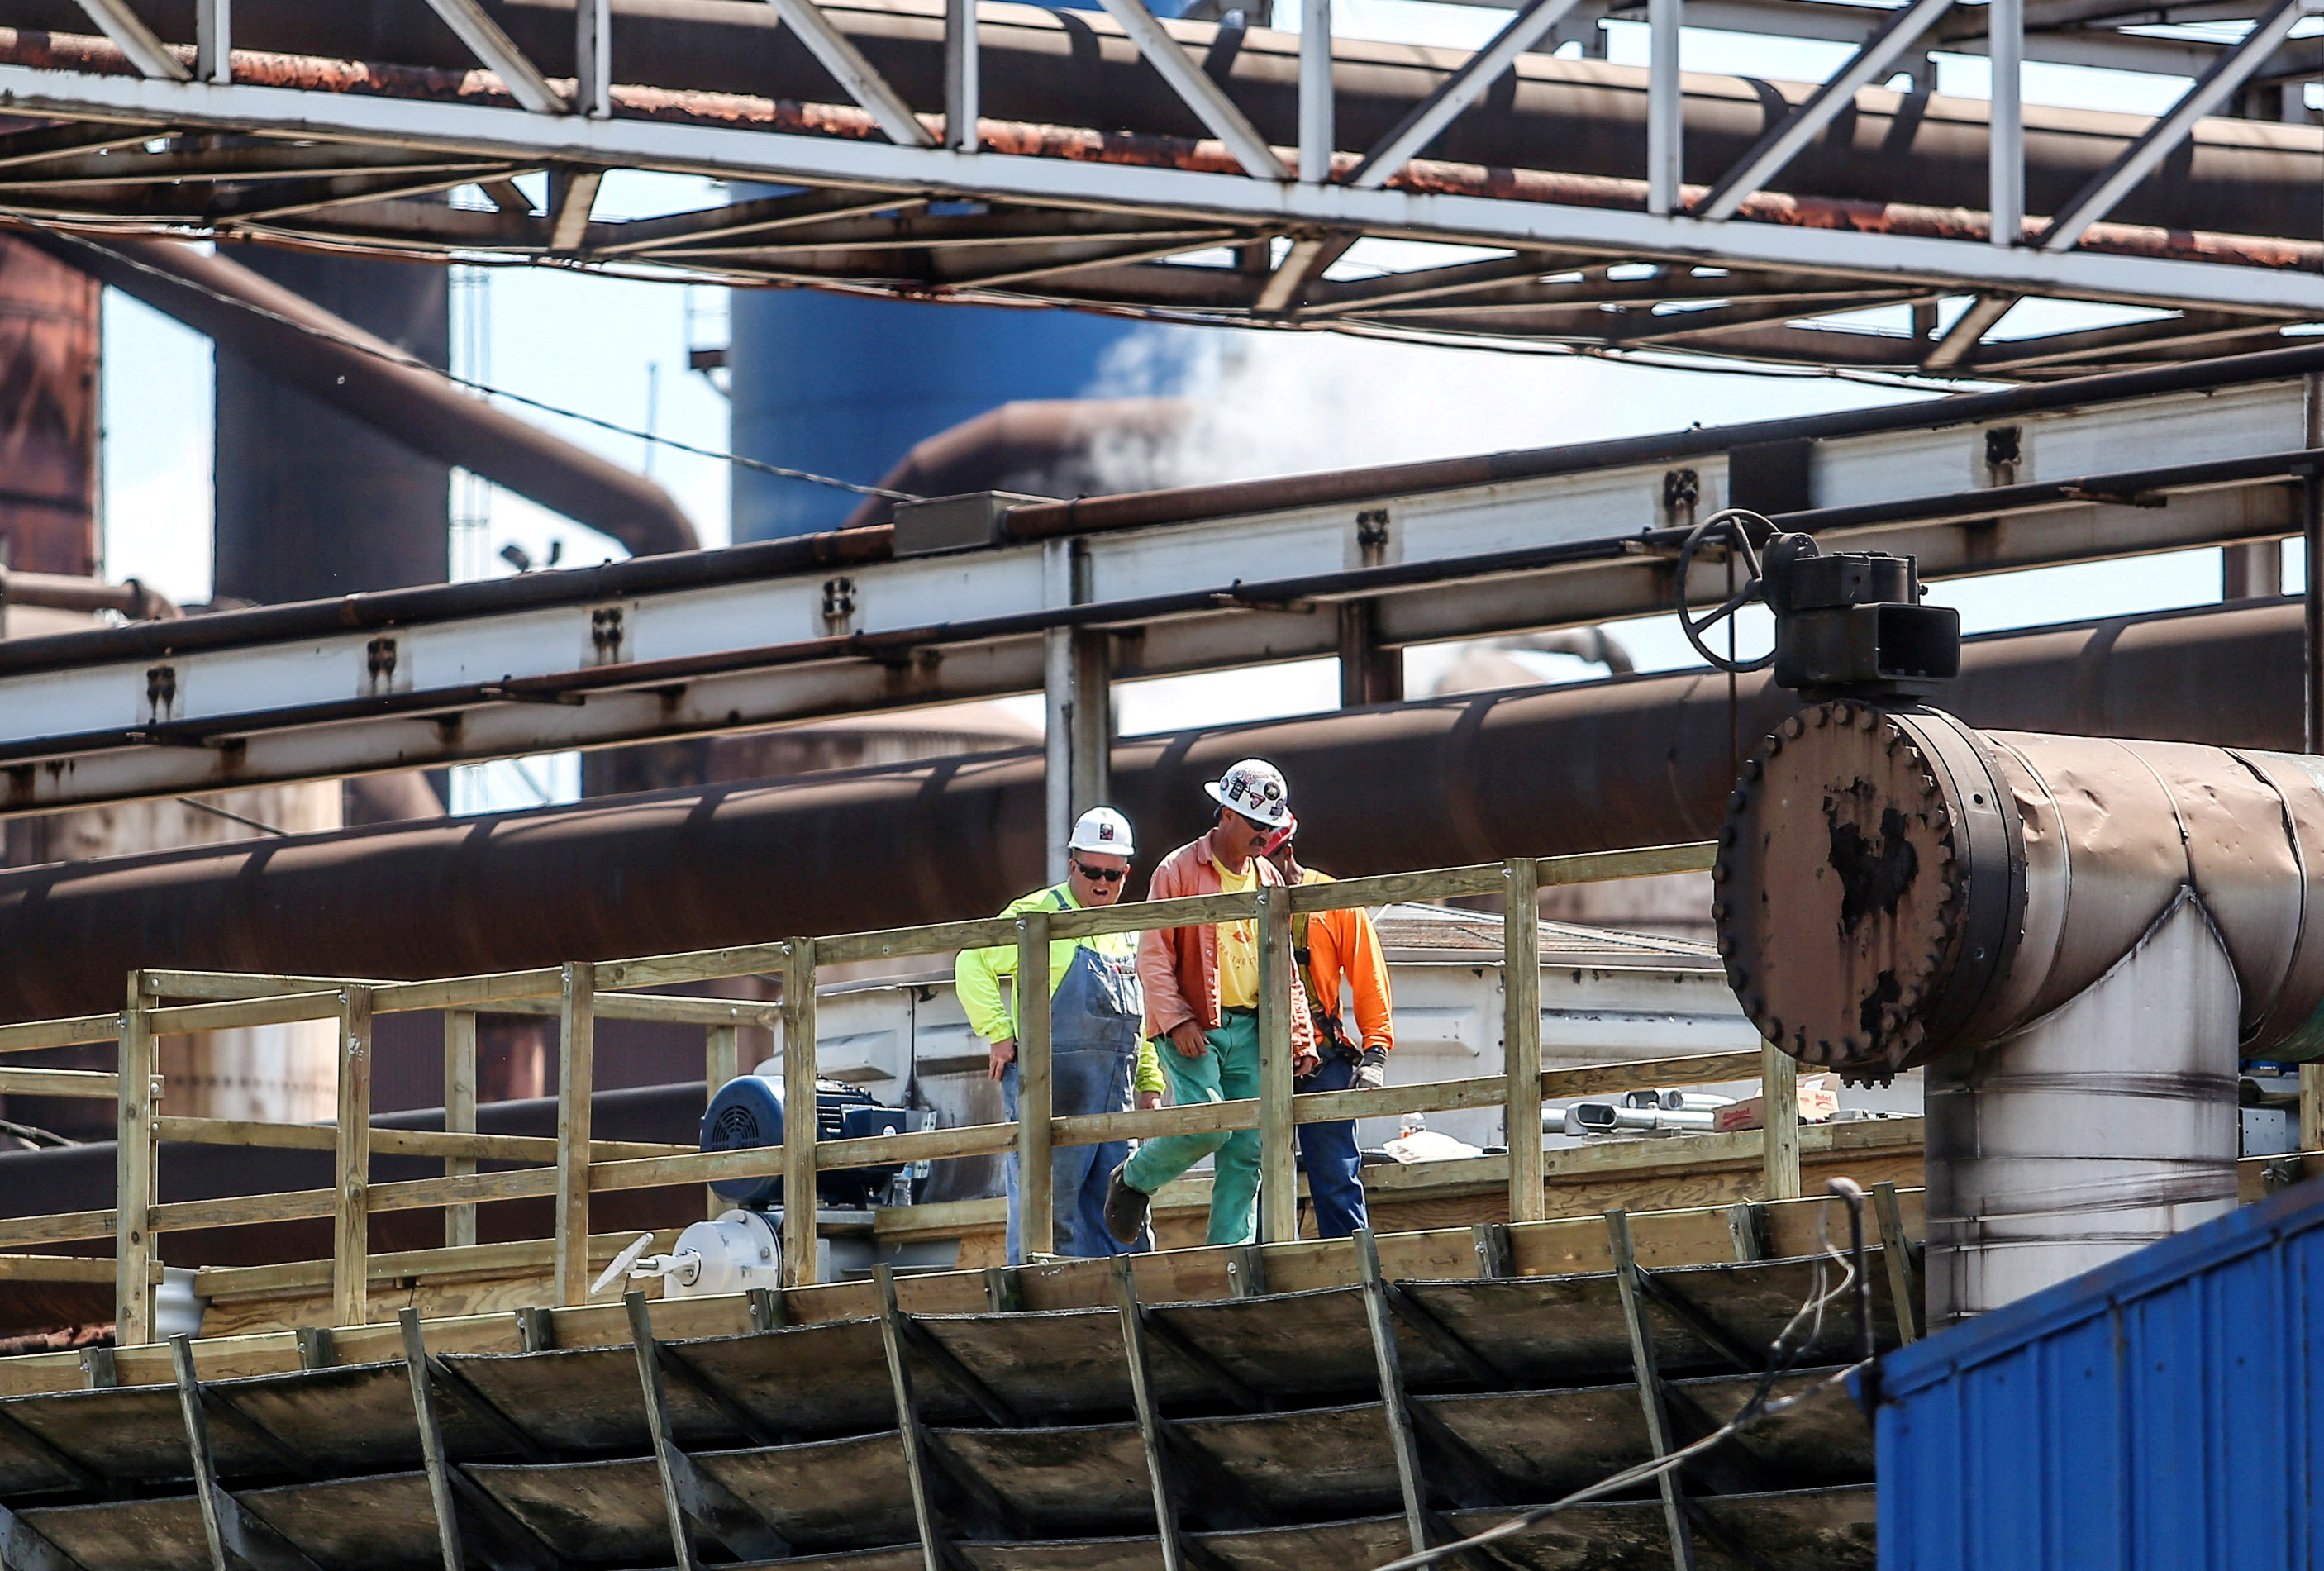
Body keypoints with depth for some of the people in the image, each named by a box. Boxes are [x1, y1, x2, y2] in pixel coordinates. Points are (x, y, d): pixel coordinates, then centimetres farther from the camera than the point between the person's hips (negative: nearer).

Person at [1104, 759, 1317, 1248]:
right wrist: (1177, 1021, -19)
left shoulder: (1269, 879, 15)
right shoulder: (1179, 871, -3)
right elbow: (1153, 956, -7)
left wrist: (1300, 1035, 9)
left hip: (1249, 1030, 6)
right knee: (1205, 1125, -20)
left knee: (1247, 1152, -1)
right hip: (1192, 1029, -6)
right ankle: (1133, 1181, 7)